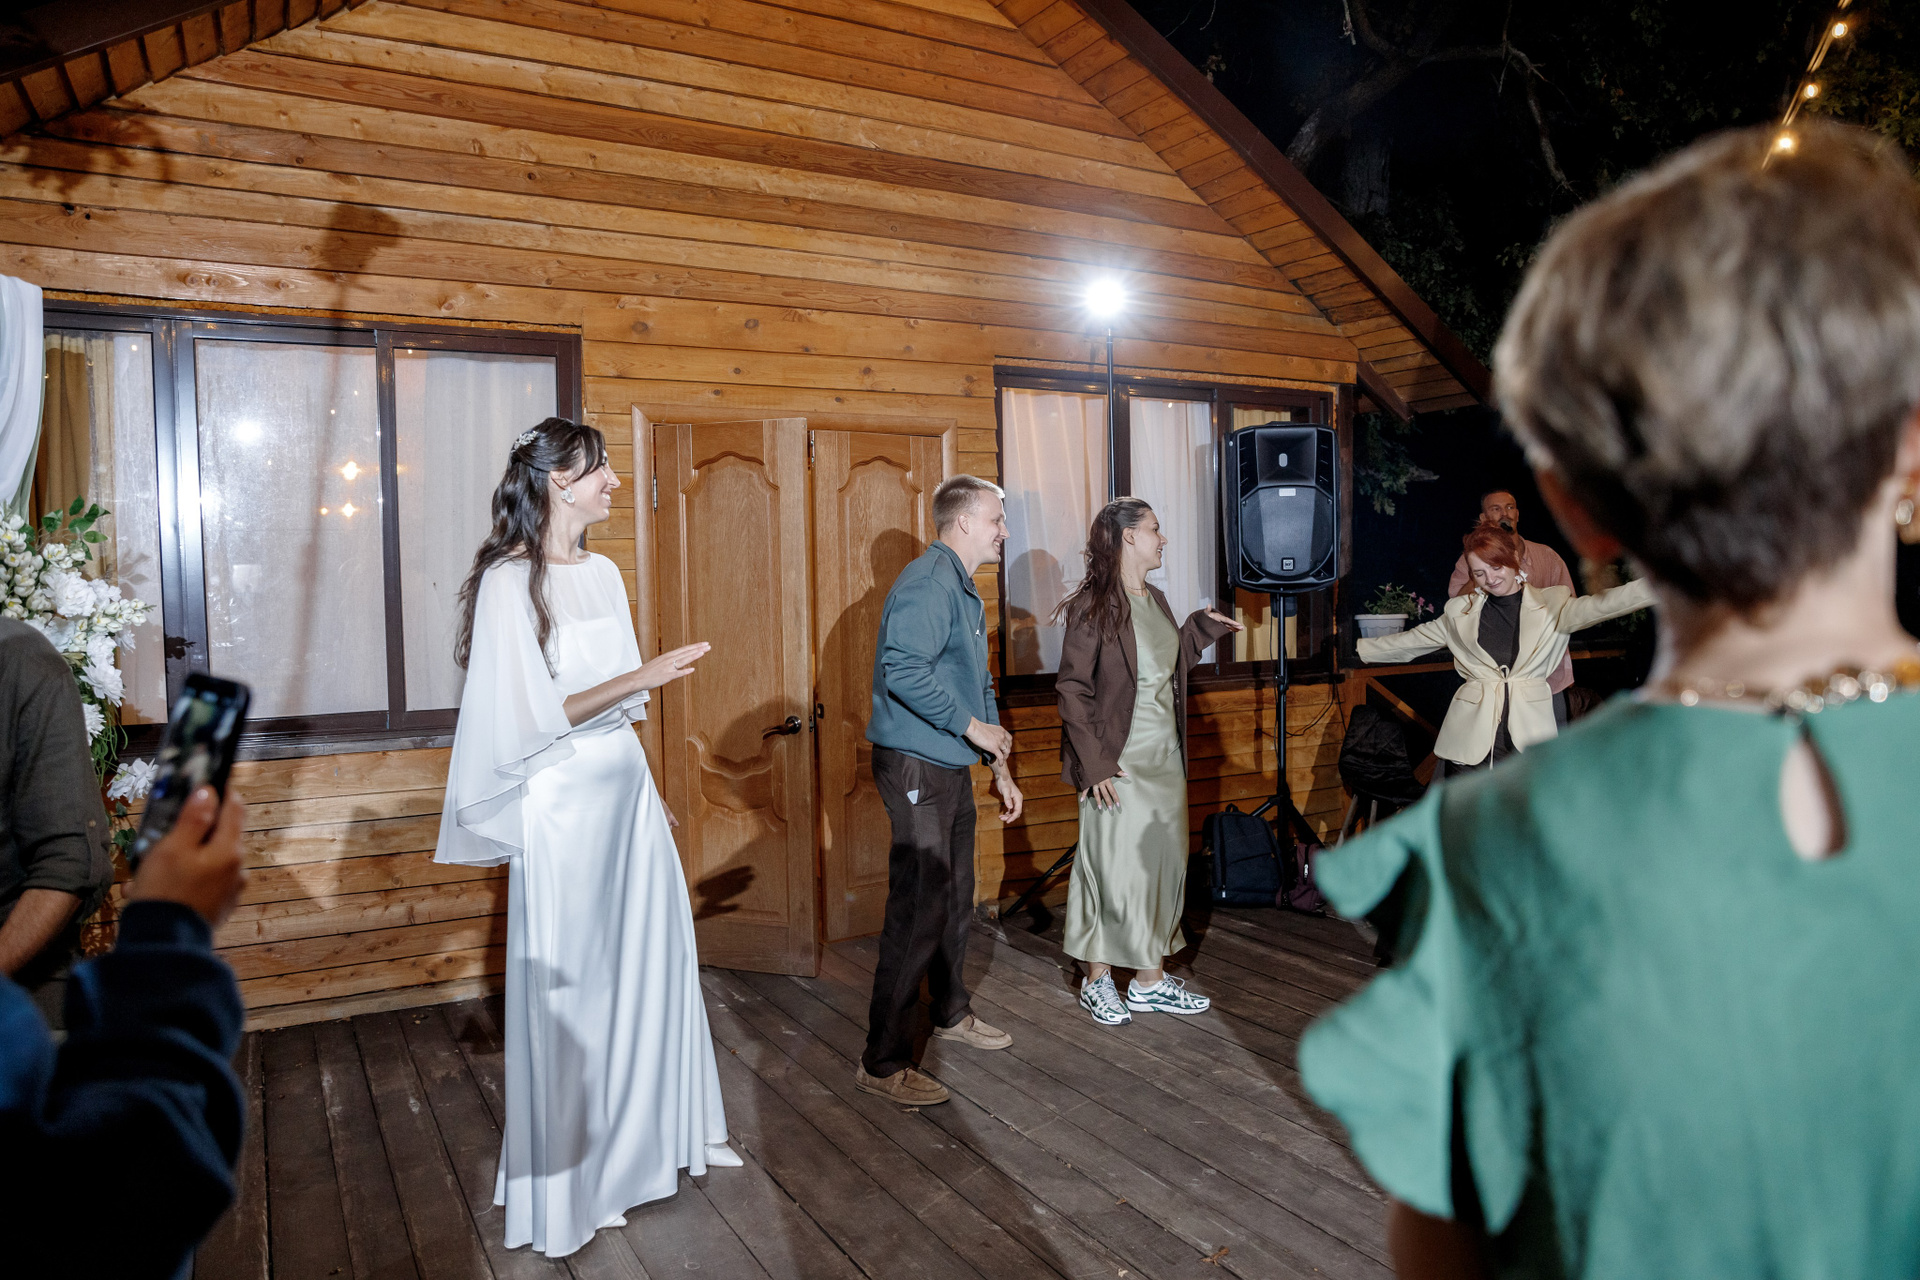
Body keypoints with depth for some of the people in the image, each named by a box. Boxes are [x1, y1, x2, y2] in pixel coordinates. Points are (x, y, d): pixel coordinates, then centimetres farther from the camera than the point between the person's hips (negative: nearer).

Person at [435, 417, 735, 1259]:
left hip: (626, 791, 7)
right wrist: (640, 677, -22)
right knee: (571, 982, 5)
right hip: (562, 803, -7)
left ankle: (654, 1134, 34)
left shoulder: (602, 574, 9)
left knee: (653, 958, 14)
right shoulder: (509, 582, -13)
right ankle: (570, 1178, 24)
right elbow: (530, 716, -18)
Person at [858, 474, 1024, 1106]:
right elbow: (904, 671, -29)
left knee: (956, 900, 21)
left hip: (951, 767, 10)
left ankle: (951, 1012, 40)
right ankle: (883, 1062, 0)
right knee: (918, 913, -8)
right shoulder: (928, 583, -16)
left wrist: (1001, 769, 21)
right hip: (916, 766, -10)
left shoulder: (965, 591, 18)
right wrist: (972, 726, -21)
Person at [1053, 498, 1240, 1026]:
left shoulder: (1156, 601, 12)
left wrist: (1202, 627, 13)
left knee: (1163, 865, 12)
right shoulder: (1093, 606, -12)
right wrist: (1094, 764, -18)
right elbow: (1072, 690, -14)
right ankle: (1098, 981, 17)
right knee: (1112, 868, 1)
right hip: (1117, 766, -8)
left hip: (1165, 762, 8)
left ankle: (1151, 980, 24)